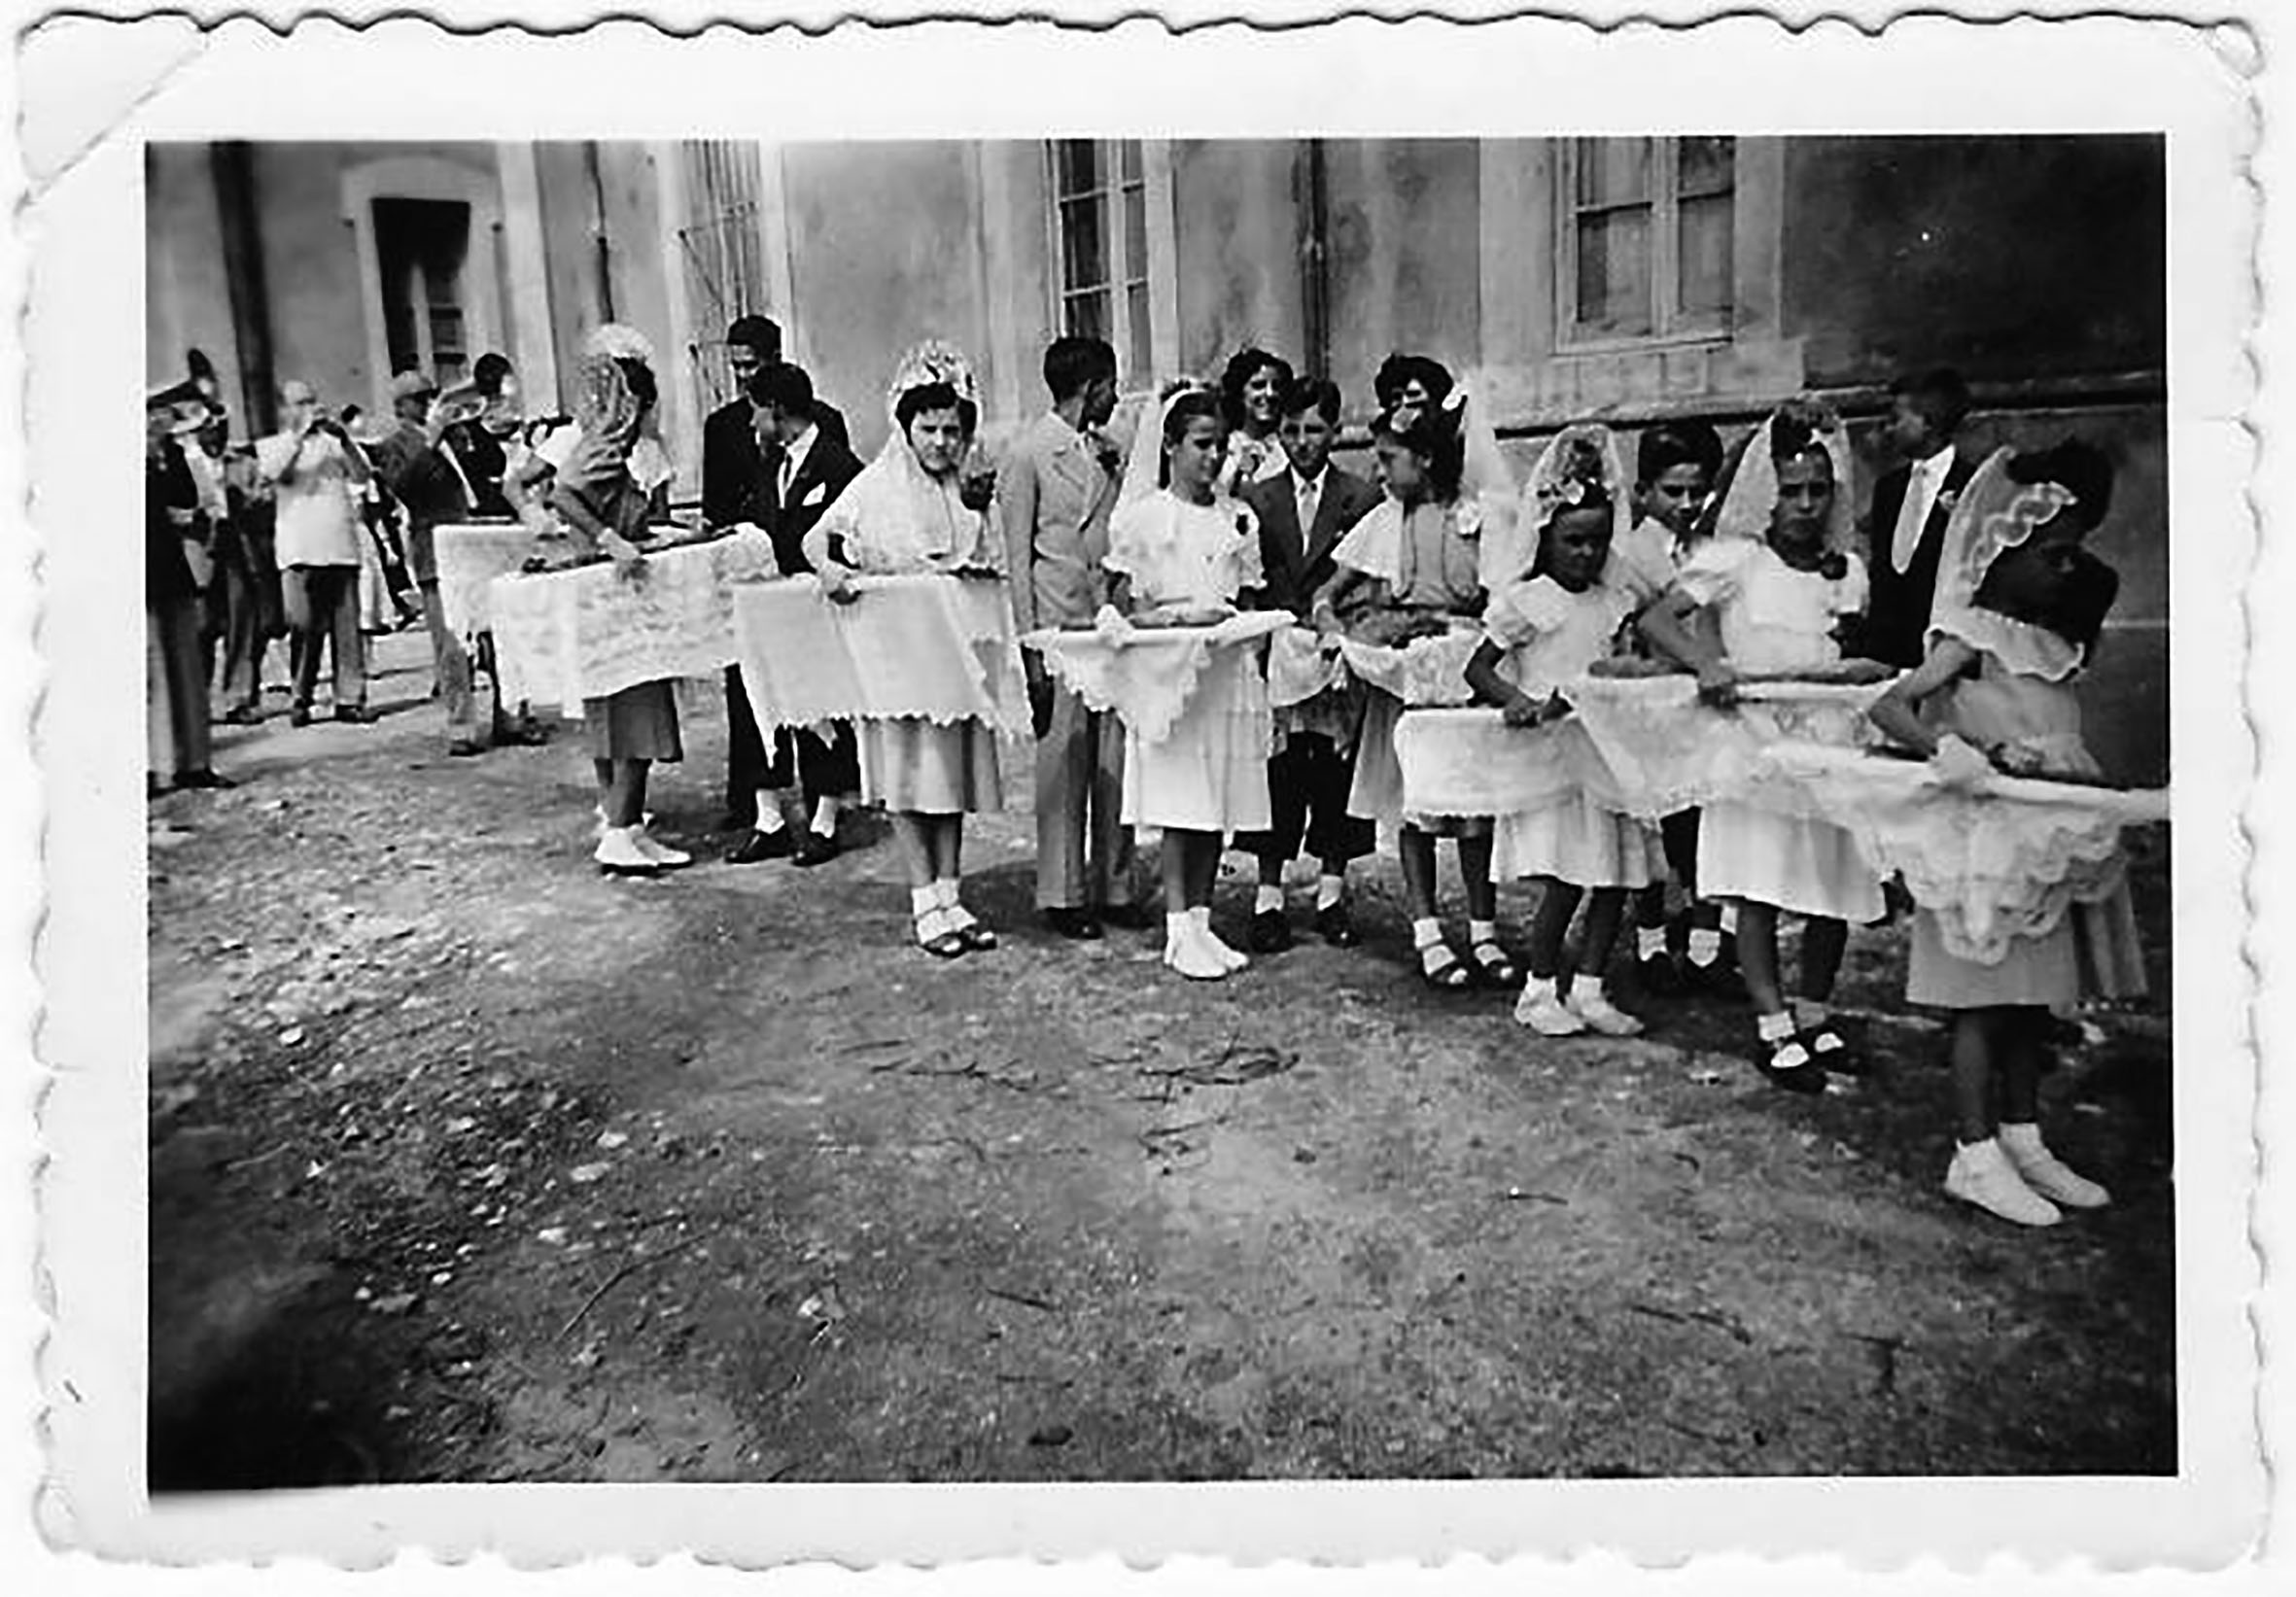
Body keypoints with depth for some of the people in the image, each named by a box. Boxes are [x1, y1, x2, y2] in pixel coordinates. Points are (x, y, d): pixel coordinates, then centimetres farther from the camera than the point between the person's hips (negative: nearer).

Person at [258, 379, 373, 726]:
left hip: (342, 549, 2)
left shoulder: (330, 442, 17)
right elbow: (274, 471, -9)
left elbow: (362, 476, 5)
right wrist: (301, 432, -8)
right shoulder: (271, 446, 12)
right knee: (305, 629, -5)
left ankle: (350, 698, 3)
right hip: (300, 553, -2)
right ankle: (299, 700, 2)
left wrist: (343, 439, -8)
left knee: (347, 628, -1)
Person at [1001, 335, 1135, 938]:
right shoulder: (1029, 454, -4)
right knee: (1063, 761, -1)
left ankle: (1114, 885, 16)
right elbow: (1017, 555, -5)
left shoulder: (1104, 452, 14)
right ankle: (1062, 894, 9)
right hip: (1058, 627, -6)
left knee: (1116, 761, 6)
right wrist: (1030, 647, -10)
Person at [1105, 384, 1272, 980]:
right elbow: (1119, 595, 2)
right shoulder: (1141, 515, 2)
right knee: (1179, 804, -6)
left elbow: (1249, 599, 16)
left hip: (1228, 668, 4)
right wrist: (1151, 617, -15)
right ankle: (1179, 931, 1)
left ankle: (1201, 921, 14)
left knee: (1218, 805, 6)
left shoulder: (1239, 519, 13)